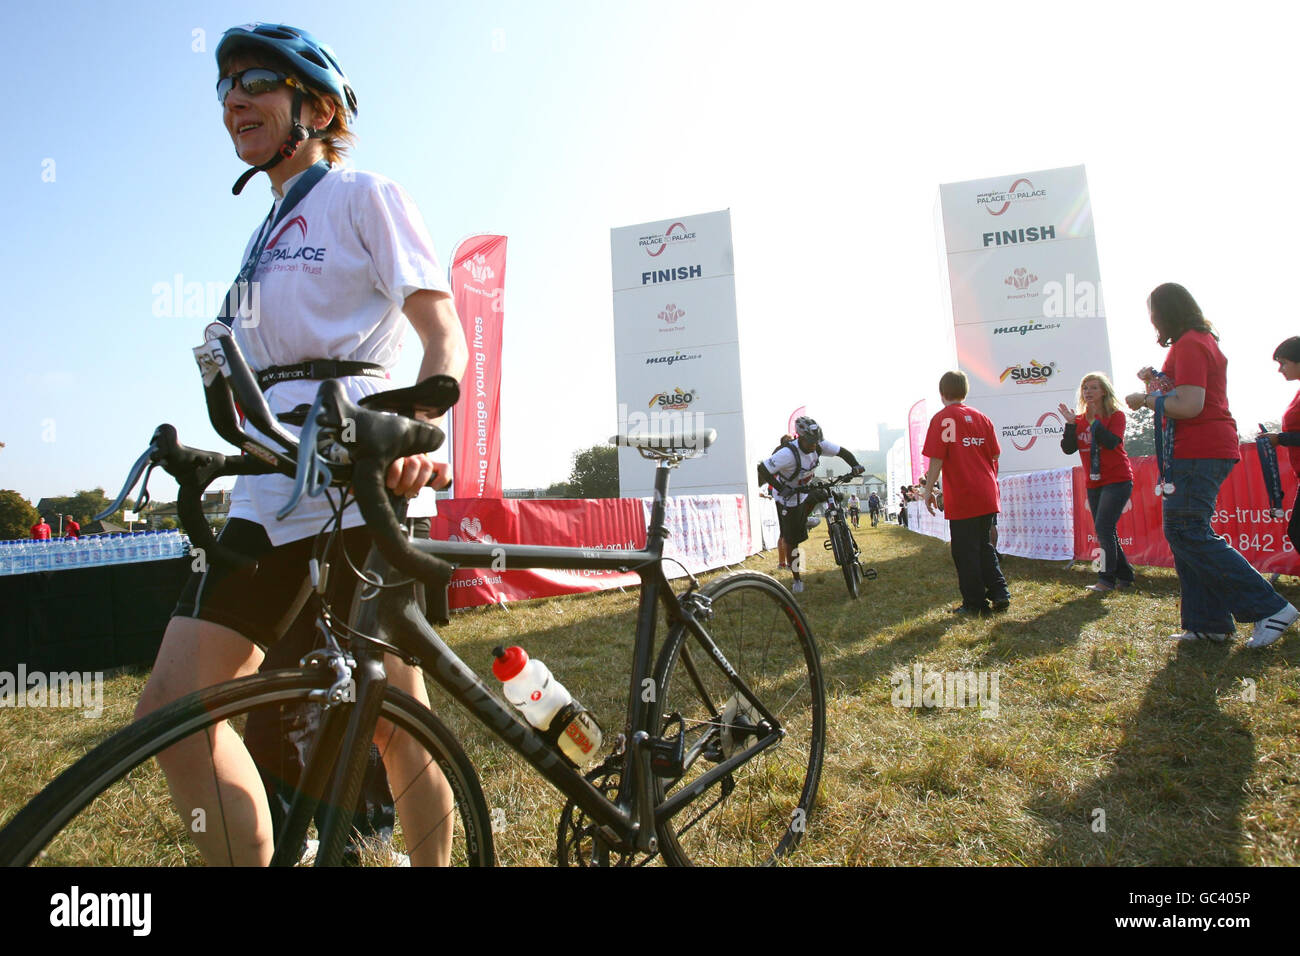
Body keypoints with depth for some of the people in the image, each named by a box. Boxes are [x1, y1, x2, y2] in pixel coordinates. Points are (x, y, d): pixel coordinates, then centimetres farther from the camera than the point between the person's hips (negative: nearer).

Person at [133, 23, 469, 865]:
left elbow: (445, 336, -8)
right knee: (170, 708, -1)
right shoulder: (270, 230, 27)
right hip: (270, 486, 8)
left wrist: (416, 432, -26)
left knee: (393, 719, -2)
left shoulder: (366, 196, 5)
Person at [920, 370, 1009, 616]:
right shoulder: (982, 418, 9)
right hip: (987, 496, 6)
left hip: (961, 499, -6)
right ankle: (1000, 593, 14)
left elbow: (936, 459, -13)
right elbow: (994, 456, 11)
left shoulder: (942, 419, -9)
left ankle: (975, 603, 8)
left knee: (965, 552, 3)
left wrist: (929, 490, -6)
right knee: (984, 546, 19)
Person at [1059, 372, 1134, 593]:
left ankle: (1107, 579, -9)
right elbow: (1068, 449, -3)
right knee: (1105, 532, 10)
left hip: (1117, 480, -6)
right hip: (1094, 483, 6)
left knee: (1103, 528, -15)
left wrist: (1094, 420, -23)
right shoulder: (1079, 419, 8)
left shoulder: (1116, 415, -5)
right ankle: (1124, 575, 23)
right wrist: (1070, 424, -13)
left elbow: (1111, 442, -22)